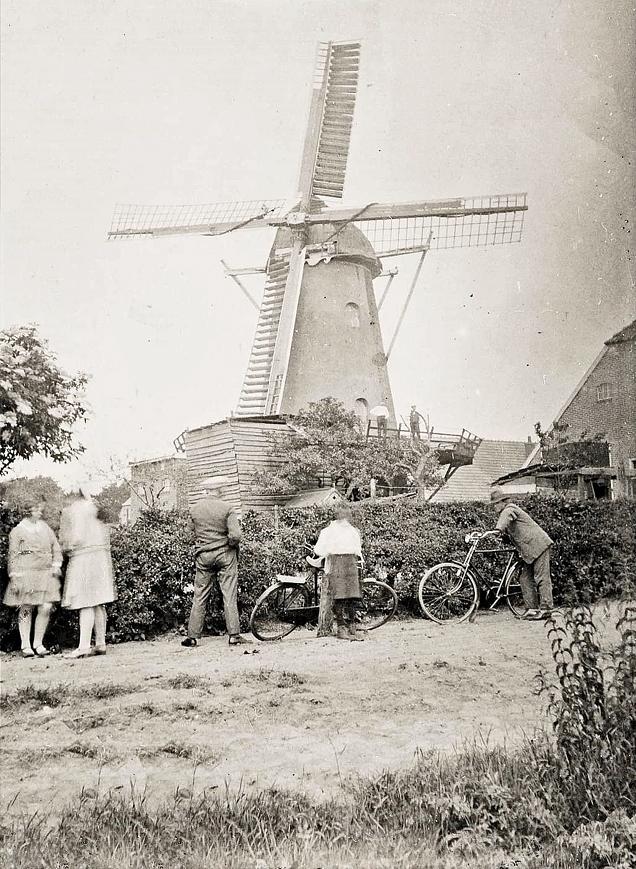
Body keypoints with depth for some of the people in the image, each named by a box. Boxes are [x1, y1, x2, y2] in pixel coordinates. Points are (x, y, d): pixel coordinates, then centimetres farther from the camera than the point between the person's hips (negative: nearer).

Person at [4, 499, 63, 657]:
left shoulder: (46, 528, 15)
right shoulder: (17, 531, 3)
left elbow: (56, 548, 19)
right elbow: (12, 556, 1)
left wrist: (56, 565, 4)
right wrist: (14, 578, -5)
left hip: (46, 573, 3)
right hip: (25, 573, -3)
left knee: (46, 608, -7)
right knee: (25, 609, 0)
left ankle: (38, 644, 6)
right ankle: (26, 646, 8)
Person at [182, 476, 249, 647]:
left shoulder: (195, 509, 2)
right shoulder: (227, 508, -9)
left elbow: (195, 533, 10)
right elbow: (235, 535, -16)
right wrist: (232, 545, 3)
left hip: (203, 555, 3)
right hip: (225, 554, -3)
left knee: (200, 597, 8)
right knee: (229, 596, 2)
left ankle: (192, 636, 9)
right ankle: (234, 635, 1)